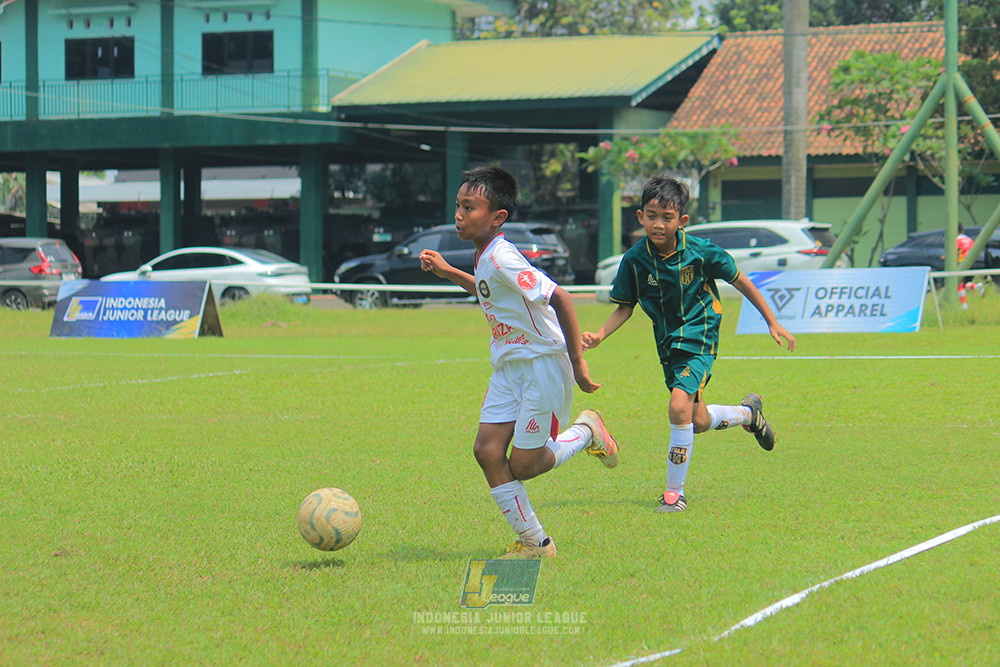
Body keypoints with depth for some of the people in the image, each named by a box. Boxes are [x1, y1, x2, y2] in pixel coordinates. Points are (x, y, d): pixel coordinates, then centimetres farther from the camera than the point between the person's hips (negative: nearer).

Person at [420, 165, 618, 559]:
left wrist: (577, 363, -23)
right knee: (487, 450, -3)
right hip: (508, 365, 9)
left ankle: (586, 432, 22)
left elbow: (559, 298, -26)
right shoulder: (484, 257, 6)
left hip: (544, 363, -9)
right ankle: (534, 542, 8)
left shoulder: (501, 258, -23)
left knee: (522, 465, -4)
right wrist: (447, 272, 21)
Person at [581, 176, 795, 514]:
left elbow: (739, 280, -3)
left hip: (699, 337, -5)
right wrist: (600, 335, -18)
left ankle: (675, 492, -12)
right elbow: (624, 307, 0)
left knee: (680, 405, -25)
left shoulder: (700, 251, -17)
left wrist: (773, 322, 2)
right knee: (698, 422, 16)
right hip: (667, 343, 5)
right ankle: (747, 412, 50)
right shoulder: (635, 260, -11)